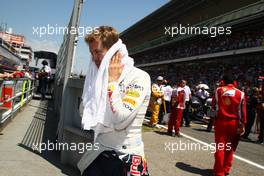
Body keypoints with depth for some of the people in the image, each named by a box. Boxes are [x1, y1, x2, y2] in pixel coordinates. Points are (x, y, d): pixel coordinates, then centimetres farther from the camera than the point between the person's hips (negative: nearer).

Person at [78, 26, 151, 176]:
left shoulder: (139, 77, -17)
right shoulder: (101, 76, 4)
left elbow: (119, 121, -26)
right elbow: (84, 113, 4)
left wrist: (112, 81, -17)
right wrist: (97, 81, -2)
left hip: (127, 157, -5)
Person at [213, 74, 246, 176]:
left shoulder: (218, 90, -1)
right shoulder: (240, 93, -2)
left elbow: (214, 105, 8)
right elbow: (242, 111, -2)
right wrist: (242, 125, 1)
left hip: (220, 121, 0)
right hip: (234, 122, 0)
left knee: (220, 147, 5)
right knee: (230, 147, 13)